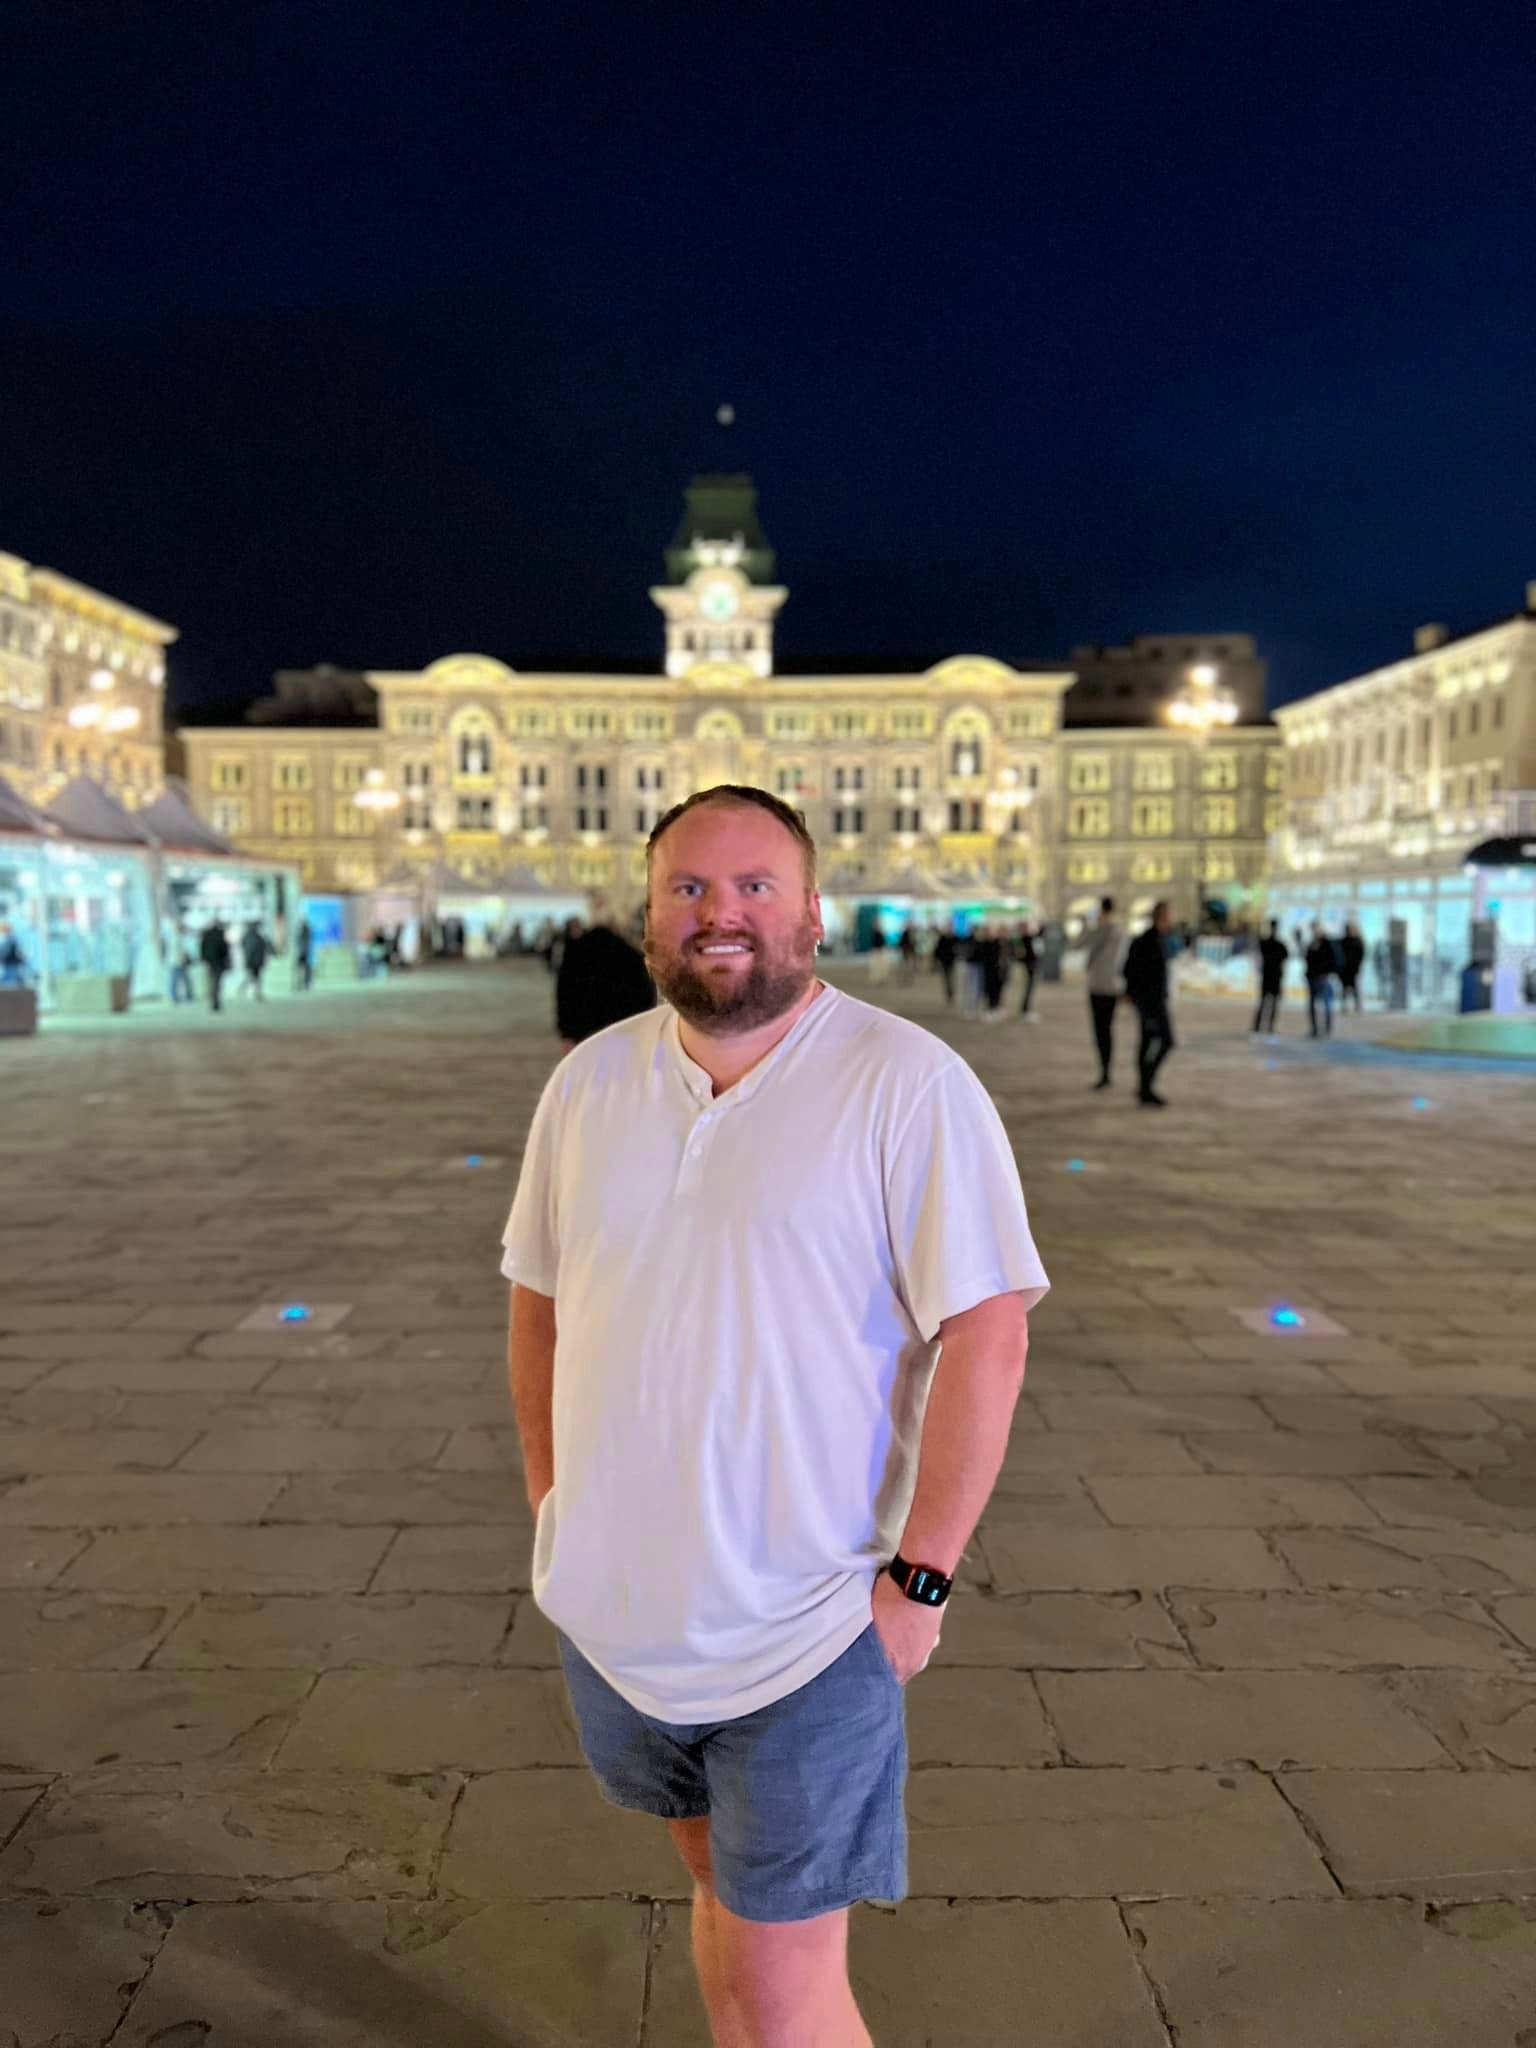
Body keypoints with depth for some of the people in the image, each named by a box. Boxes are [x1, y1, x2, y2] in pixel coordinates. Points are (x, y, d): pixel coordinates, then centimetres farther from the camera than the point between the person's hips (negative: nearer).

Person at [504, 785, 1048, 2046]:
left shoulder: (907, 1083, -15)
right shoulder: (590, 1080, 1)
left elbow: (987, 1332, -16)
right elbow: (539, 1296, 11)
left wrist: (920, 1575, -15)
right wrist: (551, 1500, 8)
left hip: (805, 1635, -5)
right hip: (613, 1615, 5)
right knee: (721, 1885, 25)